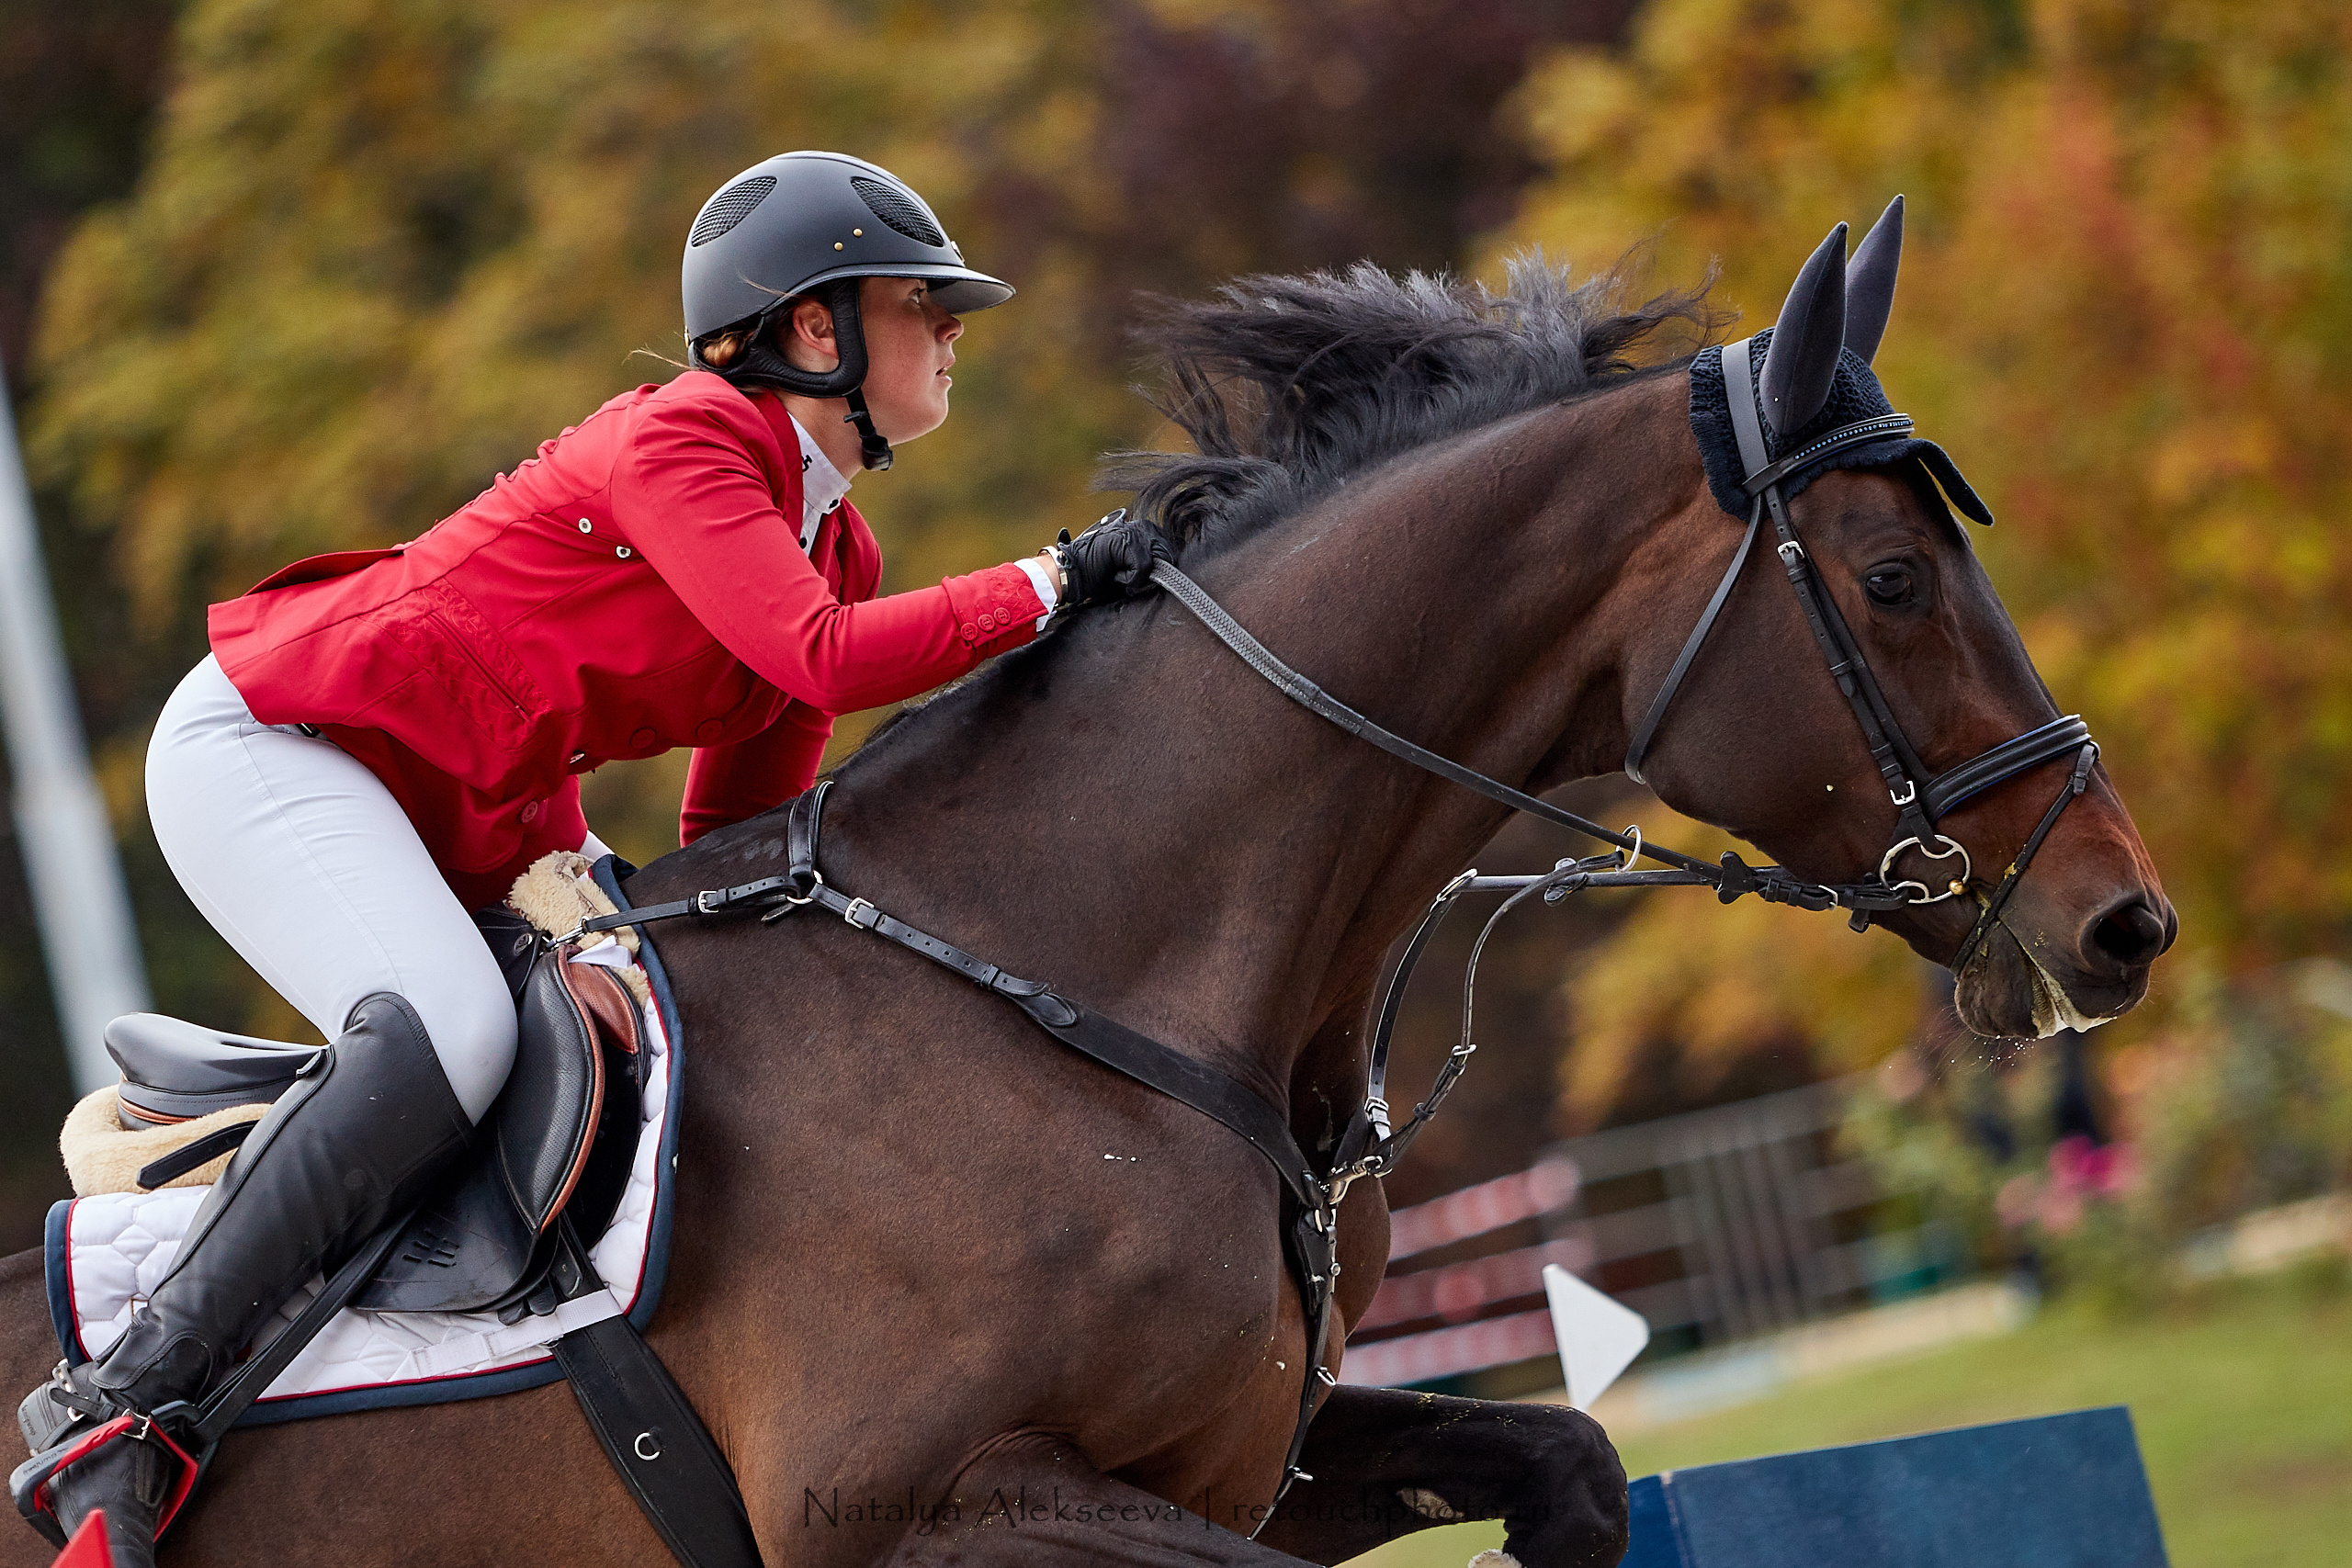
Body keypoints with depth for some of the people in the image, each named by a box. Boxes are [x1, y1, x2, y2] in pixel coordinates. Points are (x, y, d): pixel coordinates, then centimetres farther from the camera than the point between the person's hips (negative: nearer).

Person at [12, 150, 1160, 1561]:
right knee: (450, 1037, -33)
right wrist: (1054, 581, -25)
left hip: (456, 818, 10)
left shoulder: (839, 544, 9)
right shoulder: (676, 441, -18)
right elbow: (823, 656, -32)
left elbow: (742, 822, 13)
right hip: (266, 742, -10)